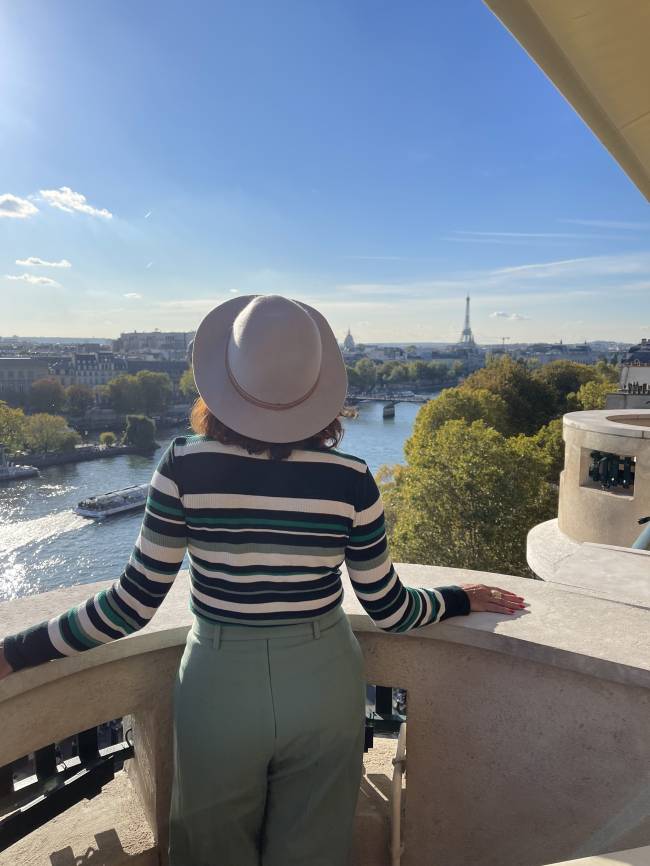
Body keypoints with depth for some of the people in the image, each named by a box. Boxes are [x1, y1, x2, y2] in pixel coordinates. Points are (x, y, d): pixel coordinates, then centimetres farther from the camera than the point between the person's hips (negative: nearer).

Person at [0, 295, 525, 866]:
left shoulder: (186, 467, -17)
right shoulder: (350, 477, -15)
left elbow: (135, 604, -11)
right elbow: (389, 609, -5)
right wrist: (464, 598, 14)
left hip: (219, 687, 0)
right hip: (324, 685, 1)